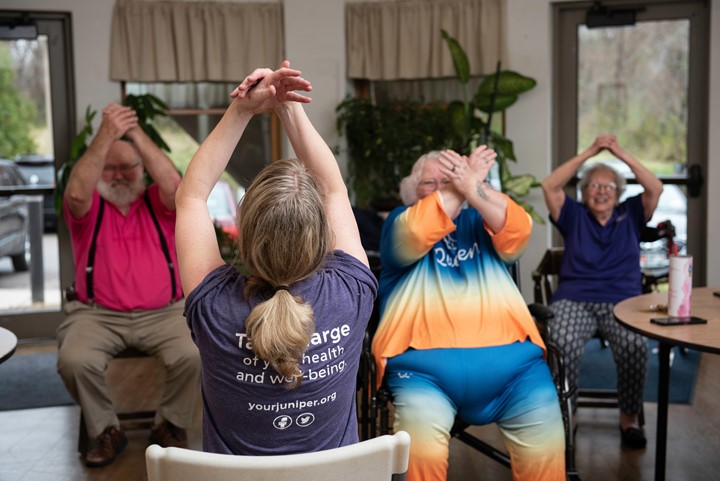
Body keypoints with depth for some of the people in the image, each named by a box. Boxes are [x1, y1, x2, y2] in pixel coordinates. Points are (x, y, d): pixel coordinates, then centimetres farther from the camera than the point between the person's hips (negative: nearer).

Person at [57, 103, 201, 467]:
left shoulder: (157, 203, 9)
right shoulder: (88, 207, 8)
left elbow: (176, 185, -15)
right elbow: (76, 192, -17)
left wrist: (136, 133, -18)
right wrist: (107, 135, -24)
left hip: (164, 312, 0)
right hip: (97, 313, 0)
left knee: (191, 356, -28)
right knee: (74, 360, -29)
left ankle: (169, 425, 0)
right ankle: (106, 430, -3)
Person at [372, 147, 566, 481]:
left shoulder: (481, 221, 21)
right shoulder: (400, 220, 15)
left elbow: (518, 231, -3)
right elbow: (417, 232, -10)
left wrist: (473, 186, -16)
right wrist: (458, 188, -13)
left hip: (509, 361, 3)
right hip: (424, 366, -2)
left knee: (546, 446, -12)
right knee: (421, 450, -26)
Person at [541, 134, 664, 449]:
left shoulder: (630, 216, 19)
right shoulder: (574, 217, 17)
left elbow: (655, 189, 3)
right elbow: (549, 186, 2)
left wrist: (621, 154, 0)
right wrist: (589, 153, 1)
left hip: (622, 301, 0)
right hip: (574, 300, 0)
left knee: (634, 347, -32)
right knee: (561, 343, -33)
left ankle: (629, 418, -10)